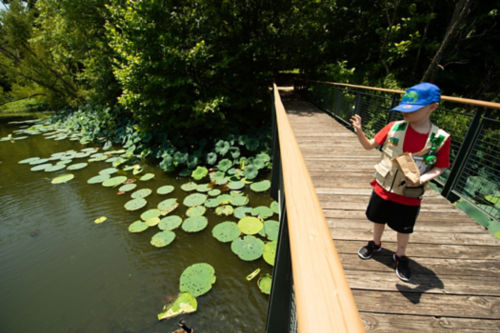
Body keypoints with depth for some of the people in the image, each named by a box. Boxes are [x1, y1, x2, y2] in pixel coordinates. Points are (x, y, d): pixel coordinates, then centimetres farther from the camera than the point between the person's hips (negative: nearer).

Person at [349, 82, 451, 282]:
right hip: (383, 188, 2)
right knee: (379, 219, 22)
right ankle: (376, 244, 49)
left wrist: (422, 179, -26)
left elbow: (440, 167, -6)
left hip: (410, 196, -1)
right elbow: (369, 146, -5)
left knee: (404, 228, 18)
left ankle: (400, 256, 45)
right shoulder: (394, 128, -13)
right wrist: (359, 132, -23)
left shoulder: (440, 138, -15)